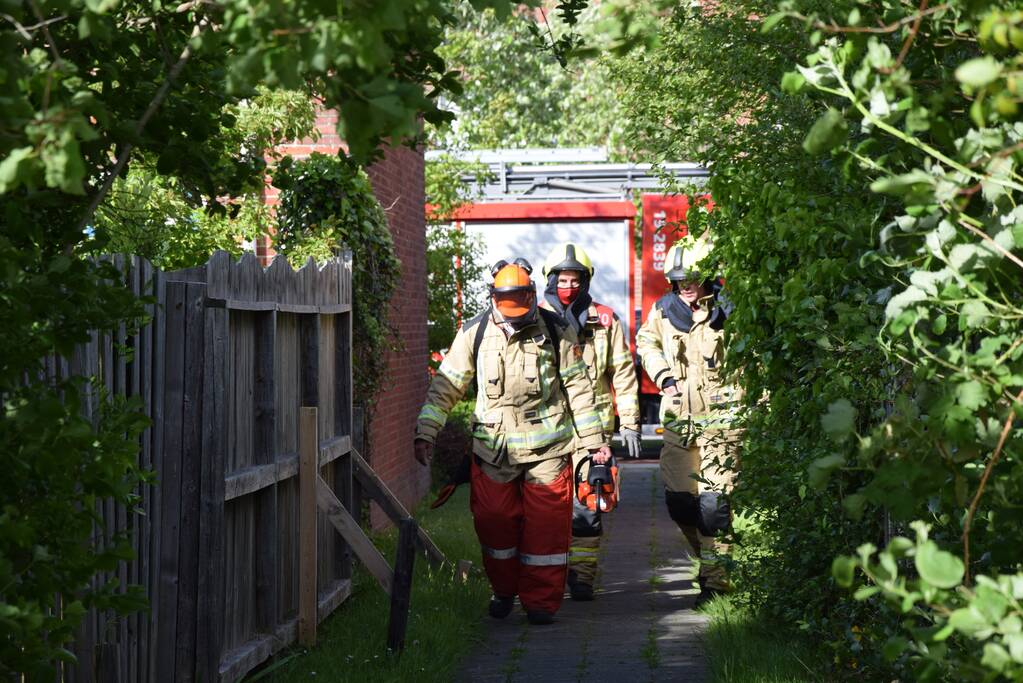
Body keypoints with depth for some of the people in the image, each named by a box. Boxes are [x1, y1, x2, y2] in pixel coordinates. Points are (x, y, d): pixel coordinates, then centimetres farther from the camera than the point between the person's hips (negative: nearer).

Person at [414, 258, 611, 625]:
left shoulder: (556, 331, -1)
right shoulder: (474, 334, 0)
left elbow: (578, 387, 6)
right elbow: (444, 387, 5)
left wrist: (593, 439, 6)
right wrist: (425, 433, -1)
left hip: (547, 447, -1)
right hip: (493, 447, 1)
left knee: (546, 528, -1)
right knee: (494, 524, 4)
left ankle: (541, 601, 11)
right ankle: (503, 591, 26)